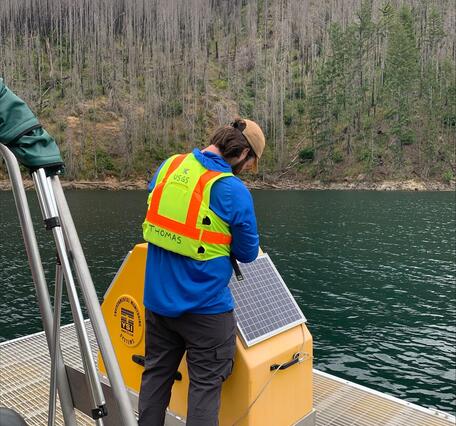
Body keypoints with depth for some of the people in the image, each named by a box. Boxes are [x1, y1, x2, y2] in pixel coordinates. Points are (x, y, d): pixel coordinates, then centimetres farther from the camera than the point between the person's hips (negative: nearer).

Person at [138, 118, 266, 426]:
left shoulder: (169, 166, 0)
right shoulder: (234, 190, -18)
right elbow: (248, 253, -6)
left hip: (158, 297, 6)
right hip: (205, 306, -6)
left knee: (156, 373, 21)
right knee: (205, 384, 10)